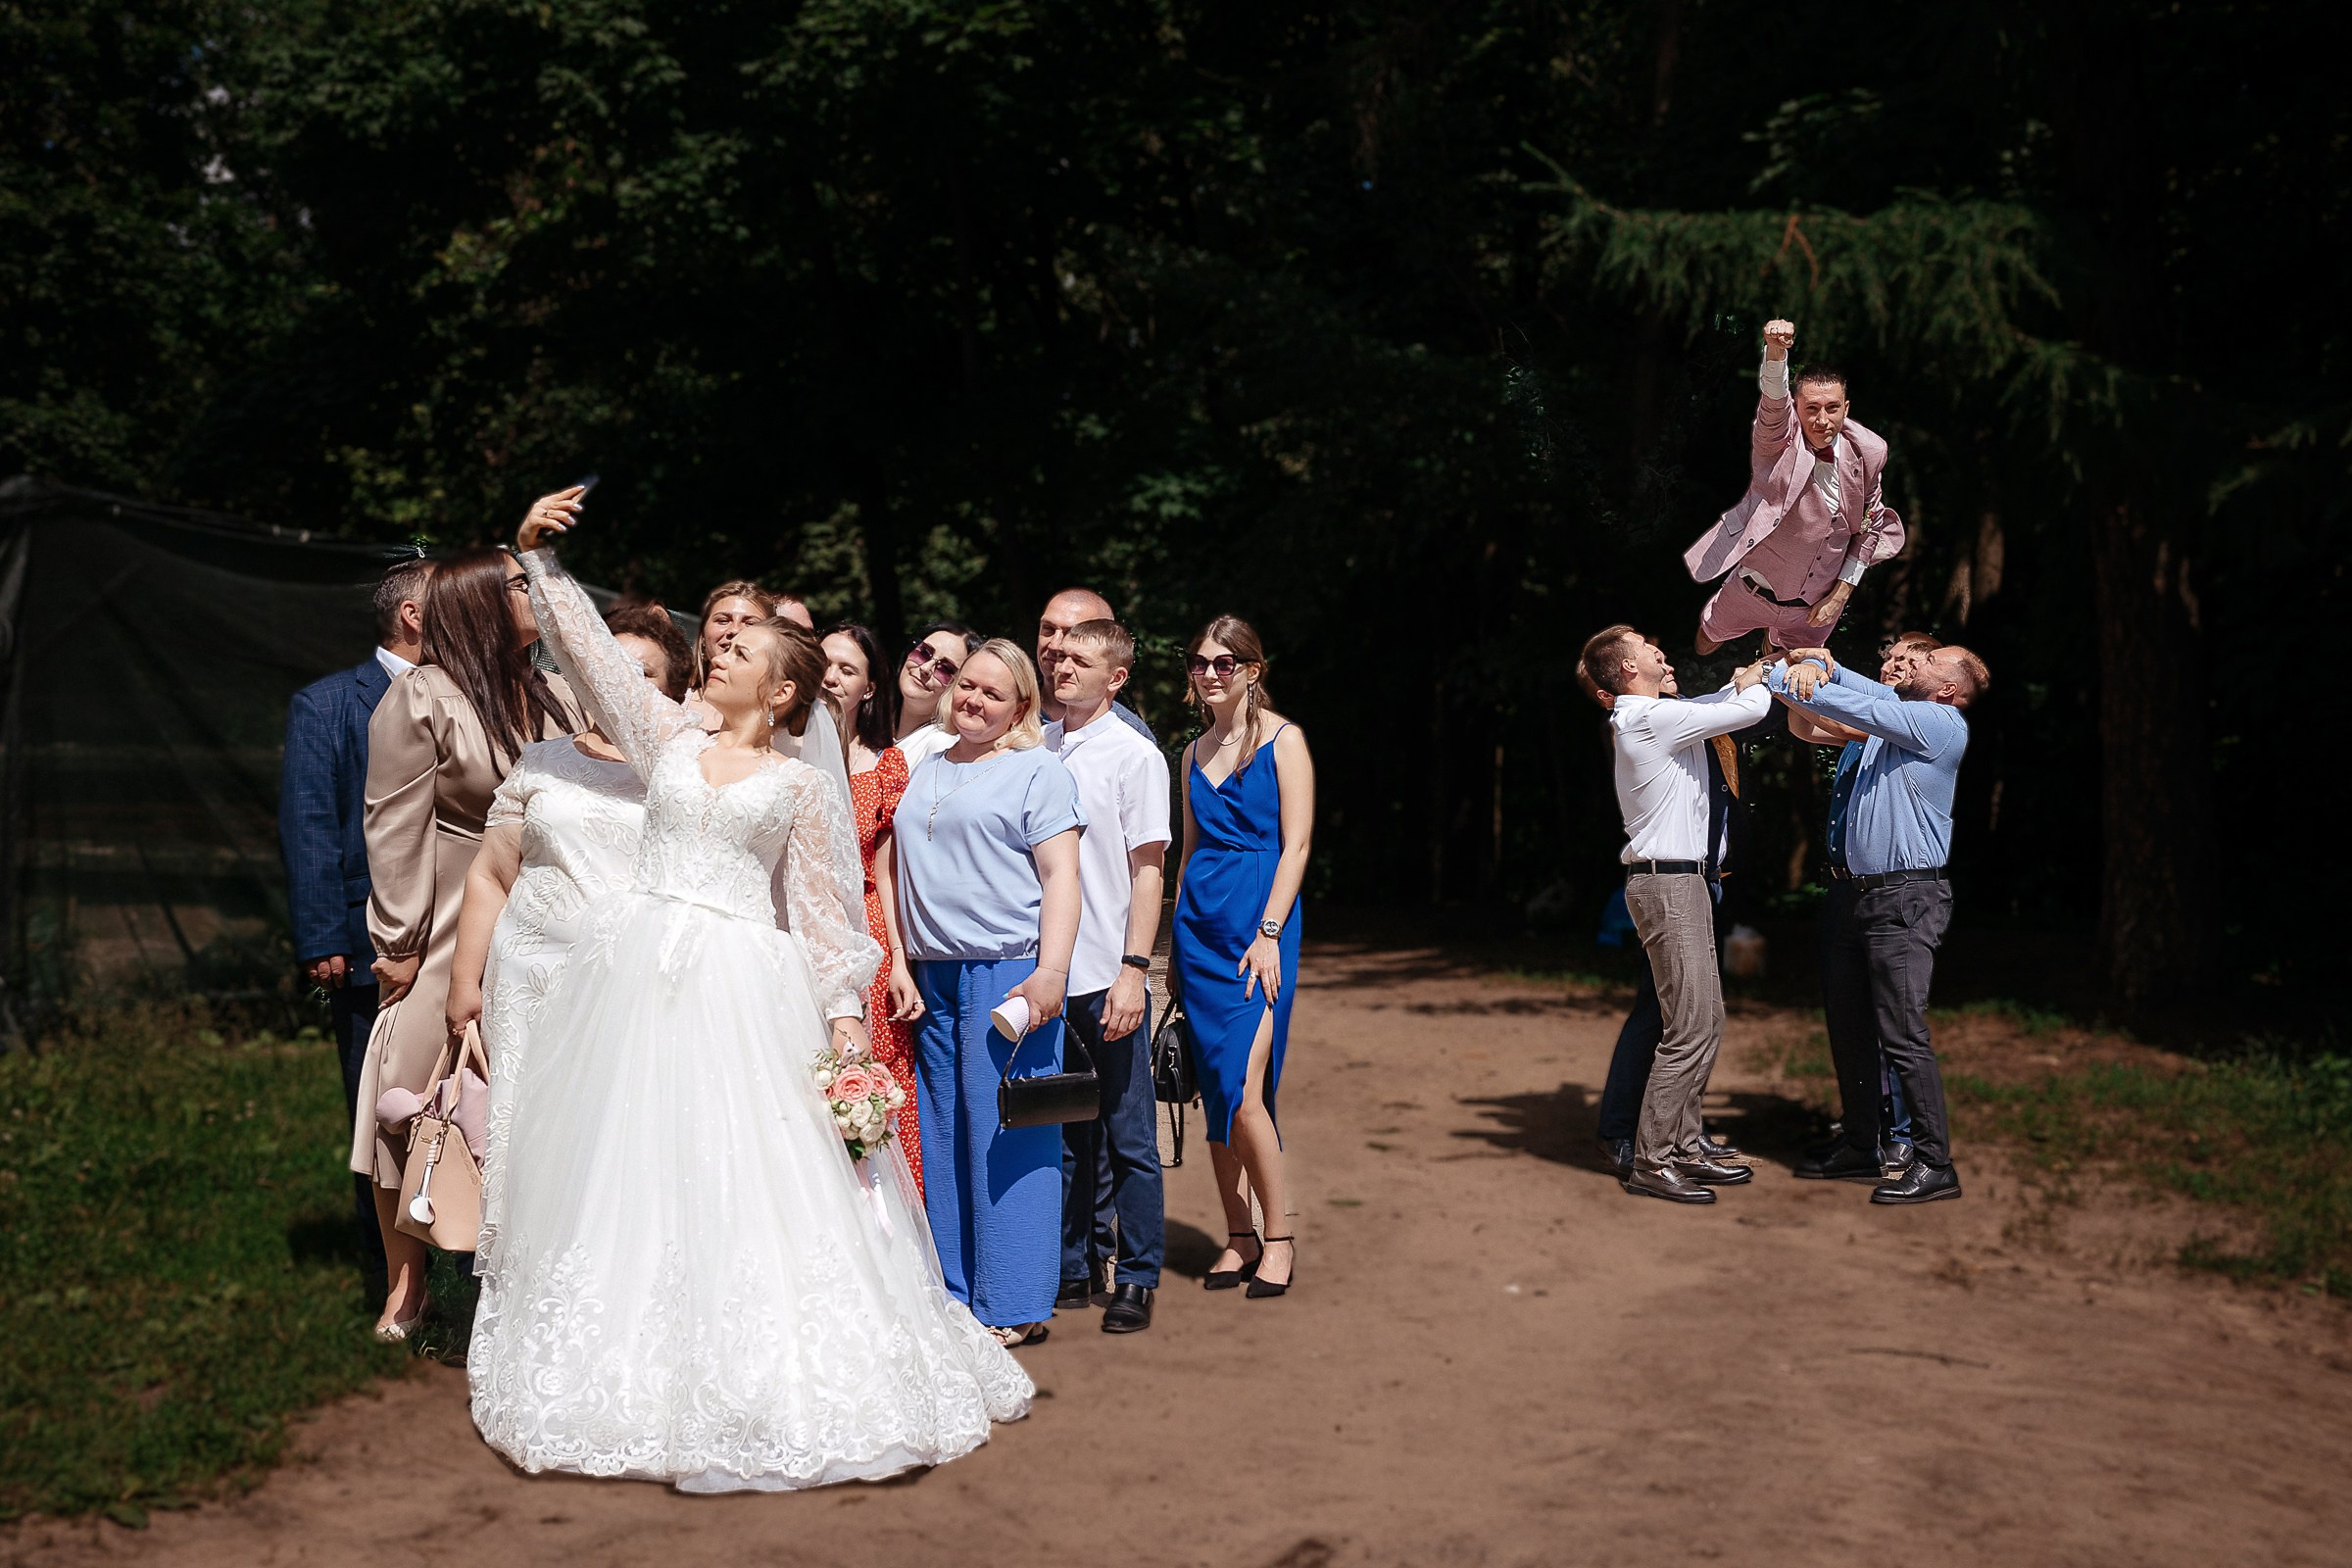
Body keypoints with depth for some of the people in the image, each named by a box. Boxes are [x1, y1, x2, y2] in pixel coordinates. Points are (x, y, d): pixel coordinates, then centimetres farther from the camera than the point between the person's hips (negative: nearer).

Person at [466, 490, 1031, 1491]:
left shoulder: (803, 785, 7)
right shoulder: (669, 738, 14)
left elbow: (822, 907, 4)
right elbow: (591, 652, 11)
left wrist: (844, 1013, -5)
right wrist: (537, 556, 4)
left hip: (740, 990, -3)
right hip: (636, 978, 3)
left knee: (746, 1178, -6)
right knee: (629, 1173, 4)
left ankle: (763, 1379, 2)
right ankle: (640, 1372, 14)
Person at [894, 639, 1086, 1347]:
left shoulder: (1038, 771, 0)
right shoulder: (925, 773, 20)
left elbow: (1061, 875, -8)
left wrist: (1049, 973, -17)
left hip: (1009, 974, -7)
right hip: (934, 979, 7)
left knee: (1004, 1138, -5)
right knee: (942, 1139, 8)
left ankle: (1012, 1307, 1)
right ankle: (954, 1296, 17)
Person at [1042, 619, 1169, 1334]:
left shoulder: (1135, 756, -3)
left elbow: (1148, 871, -5)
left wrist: (1133, 970, -12)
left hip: (1108, 976, -4)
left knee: (1129, 1135, 2)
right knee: (1065, 1131, 10)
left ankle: (1137, 1277, 11)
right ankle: (1075, 1267, 20)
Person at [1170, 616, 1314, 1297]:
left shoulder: (1282, 741, -2)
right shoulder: (1195, 753, 15)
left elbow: (1296, 845, -8)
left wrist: (1268, 934, -16)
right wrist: (1174, 945, 16)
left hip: (1258, 923, -6)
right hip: (1199, 927, 6)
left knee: (1243, 1093, -13)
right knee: (1215, 1093, 6)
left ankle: (1280, 1238, 1)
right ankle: (1239, 1239, 14)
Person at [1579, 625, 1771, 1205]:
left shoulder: (1642, 717, 16)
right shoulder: (1652, 717, -14)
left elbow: (1723, 701, 32)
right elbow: (1749, 710, -10)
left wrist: (1745, 679, 16)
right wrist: (1754, 683, 10)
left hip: (1682, 880, 10)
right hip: (1667, 881, -10)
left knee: (1707, 1023, 12)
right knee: (1690, 1030, -11)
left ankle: (1684, 1146, 18)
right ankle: (1650, 1163, -7)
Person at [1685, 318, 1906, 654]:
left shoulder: (1867, 453, -12)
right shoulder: (1778, 439, -21)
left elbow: (1869, 526, 0)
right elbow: (1774, 399, -44)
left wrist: (1841, 593, -4)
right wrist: (1776, 351, -66)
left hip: (1815, 605, 2)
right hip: (1753, 590, -2)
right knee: (1708, 641, 22)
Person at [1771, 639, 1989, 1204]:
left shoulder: (1941, 723, -8)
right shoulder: (1890, 708, 15)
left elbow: (1857, 707, -14)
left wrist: (1777, 678, -9)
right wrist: (1818, 663, -8)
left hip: (1904, 898, -9)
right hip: (1854, 892, 9)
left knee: (1903, 1035, -10)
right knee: (1846, 1023, 13)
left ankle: (1935, 1164, -3)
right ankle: (1859, 1146, 24)